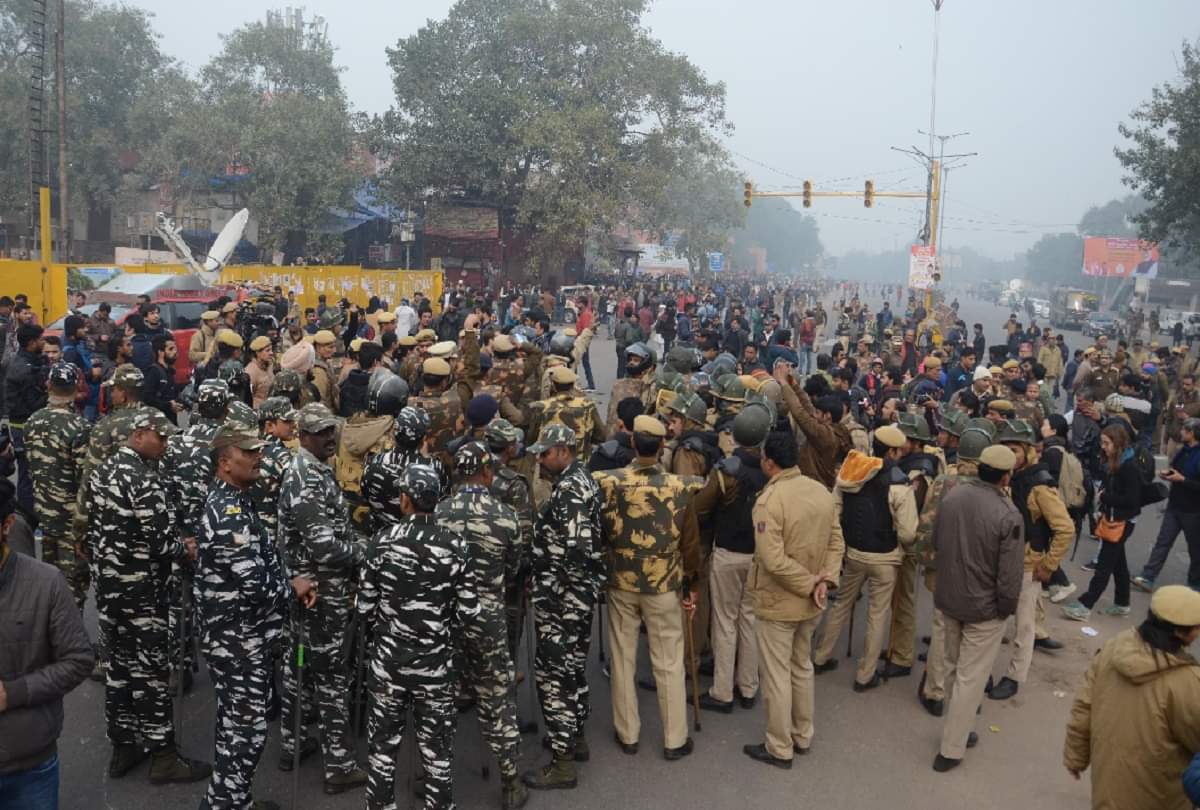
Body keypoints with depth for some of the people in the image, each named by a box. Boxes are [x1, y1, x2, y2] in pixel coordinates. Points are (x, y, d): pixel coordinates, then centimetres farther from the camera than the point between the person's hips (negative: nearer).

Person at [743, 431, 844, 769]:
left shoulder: (769, 500, -24)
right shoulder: (822, 492, -1)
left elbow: (773, 561, -28)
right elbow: (836, 543, 1)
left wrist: (810, 585, -18)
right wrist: (825, 580, -7)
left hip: (777, 603, -7)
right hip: (810, 604, 7)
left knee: (776, 676, 7)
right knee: (802, 668, 23)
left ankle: (779, 749, 20)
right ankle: (803, 737, 37)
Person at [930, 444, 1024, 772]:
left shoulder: (951, 496, -8)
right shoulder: (1008, 515, -25)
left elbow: (935, 543, 6)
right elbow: (1009, 575, -20)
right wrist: (1007, 607, -3)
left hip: (948, 598, 6)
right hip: (985, 608, -5)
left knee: (953, 668, 22)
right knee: (970, 677, 6)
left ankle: (958, 730, 37)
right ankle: (951, 750, 15)